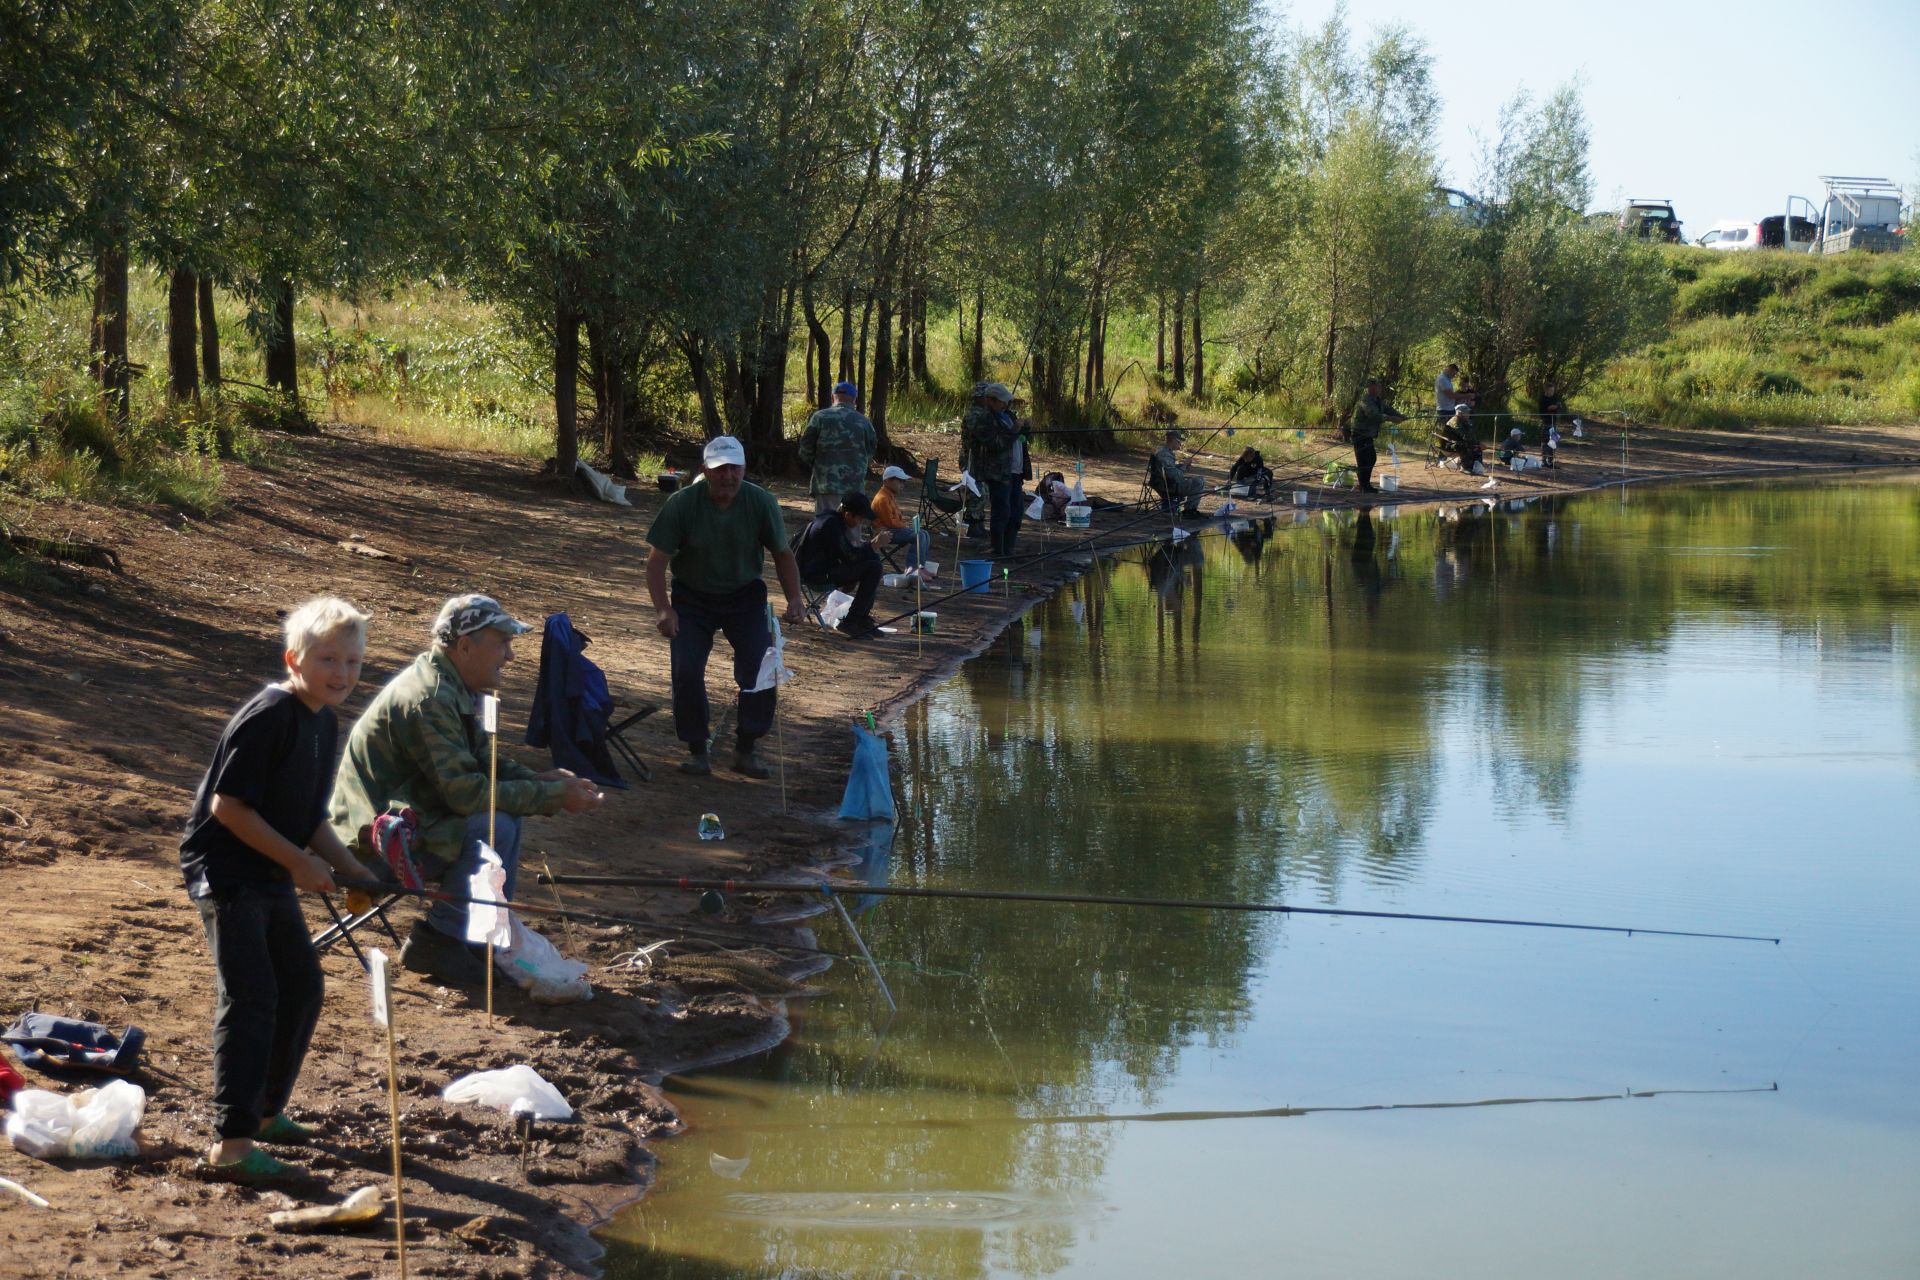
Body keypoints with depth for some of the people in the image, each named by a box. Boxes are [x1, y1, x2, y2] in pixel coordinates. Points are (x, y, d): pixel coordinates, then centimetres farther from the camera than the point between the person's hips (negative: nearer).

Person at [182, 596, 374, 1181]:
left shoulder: (324, 725, 9)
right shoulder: (267, 716, -20)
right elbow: (228, 805, -23)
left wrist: (351, 870, 2)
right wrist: (298, 861, -19)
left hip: (272, 876, 10)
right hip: (224, 869, -10)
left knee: (302, 988, 16)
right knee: (250, 997, -15)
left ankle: (265, 1110, 32)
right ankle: (232, 1142, -13)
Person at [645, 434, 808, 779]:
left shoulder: (761, 502, -13)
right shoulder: (682, 504, -18)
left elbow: (783, 554, -1)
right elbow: (657, 559, -14)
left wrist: (795, 599, -14)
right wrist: (662, 609, -25)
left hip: (745, 595, 1)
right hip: (692, 597, -1)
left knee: (762, 669, -12)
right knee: (686, 671, -14)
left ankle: (745, 750, 5)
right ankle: (697, 750, 5)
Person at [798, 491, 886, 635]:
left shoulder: (831, 519, 14)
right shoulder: (831, 524, -19)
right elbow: (849, 556, -22)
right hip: (819, 575, -11)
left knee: (872, 559, 18)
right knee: (874, 568, -19)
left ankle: (862, 617, 14)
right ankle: (851, 622, -14)